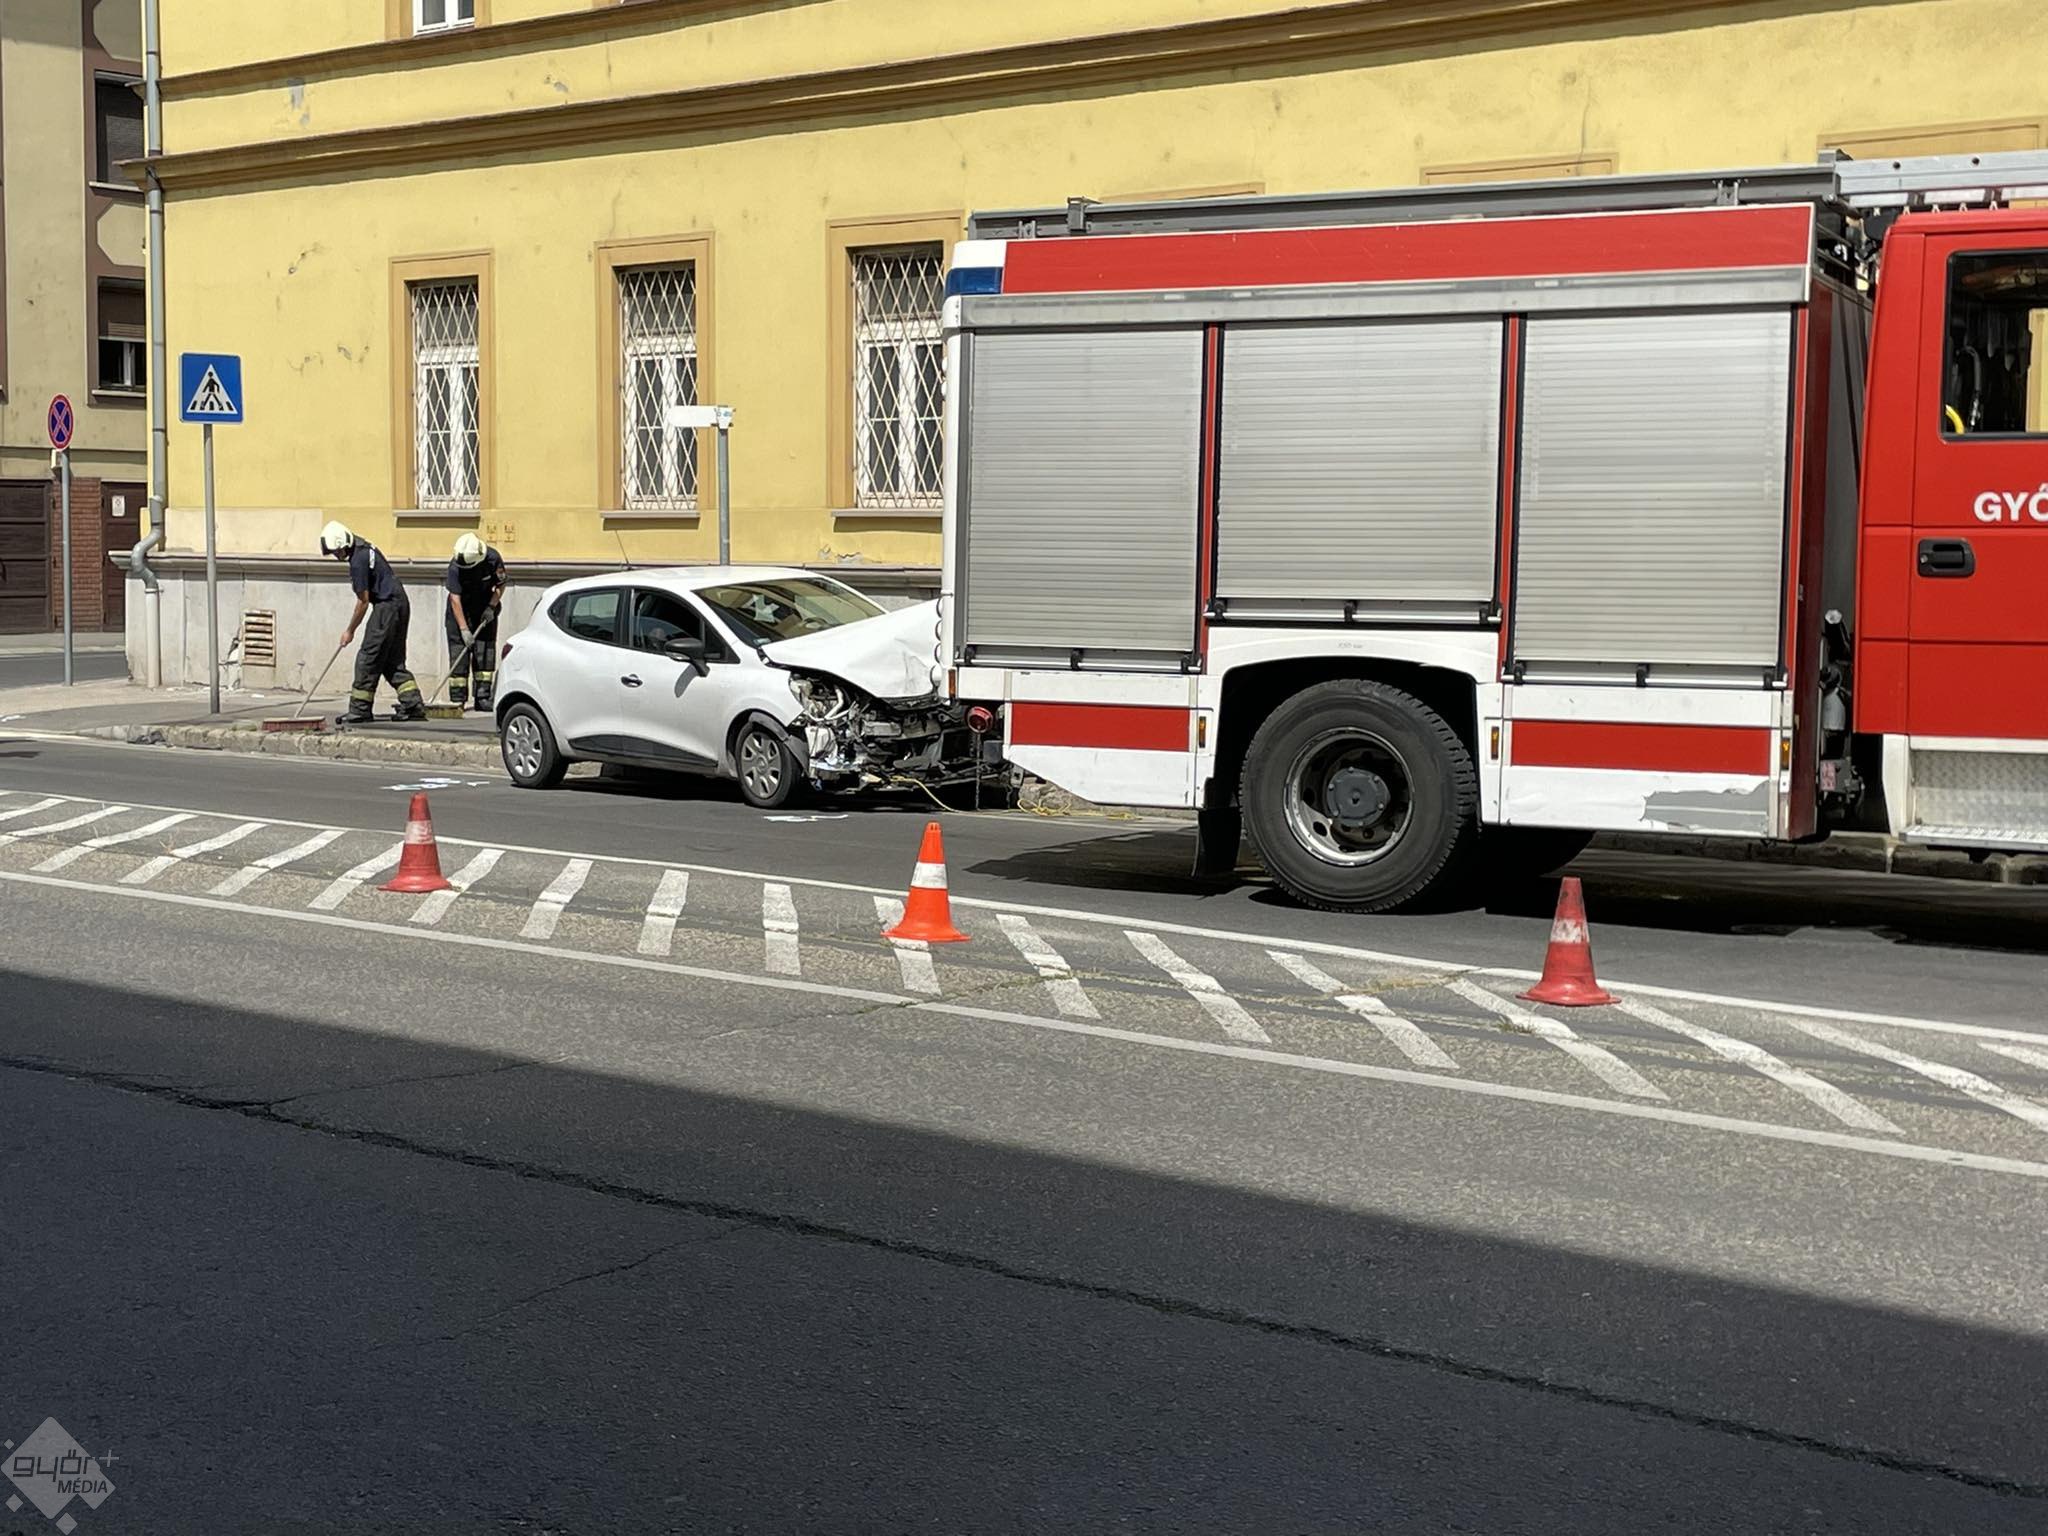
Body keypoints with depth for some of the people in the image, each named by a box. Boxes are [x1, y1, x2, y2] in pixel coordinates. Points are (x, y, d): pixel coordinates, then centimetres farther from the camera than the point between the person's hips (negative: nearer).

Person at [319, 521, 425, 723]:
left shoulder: (358, 561, -18)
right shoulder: (365, 547, 11)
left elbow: (363, 601, -14)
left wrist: (350, 630, -5)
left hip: (387, 606, -10)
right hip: (400, 603, 10)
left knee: (368, 658, -5)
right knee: (393, 661, 11)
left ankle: (359, 710, -3)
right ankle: (413, 705, 5)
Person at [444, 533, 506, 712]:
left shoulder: (493, 559, -20)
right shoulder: (455, 567, -25)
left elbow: (500, 585, -4)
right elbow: (455, 599, -26)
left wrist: (491, 607, -17)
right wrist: (463, 629, -30)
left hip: (485, 609, 2)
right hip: (460, 610, -2)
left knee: (485, 650, -3)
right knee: (458, 651, -5)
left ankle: (483, 697, -1)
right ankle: (457, 699, -3)